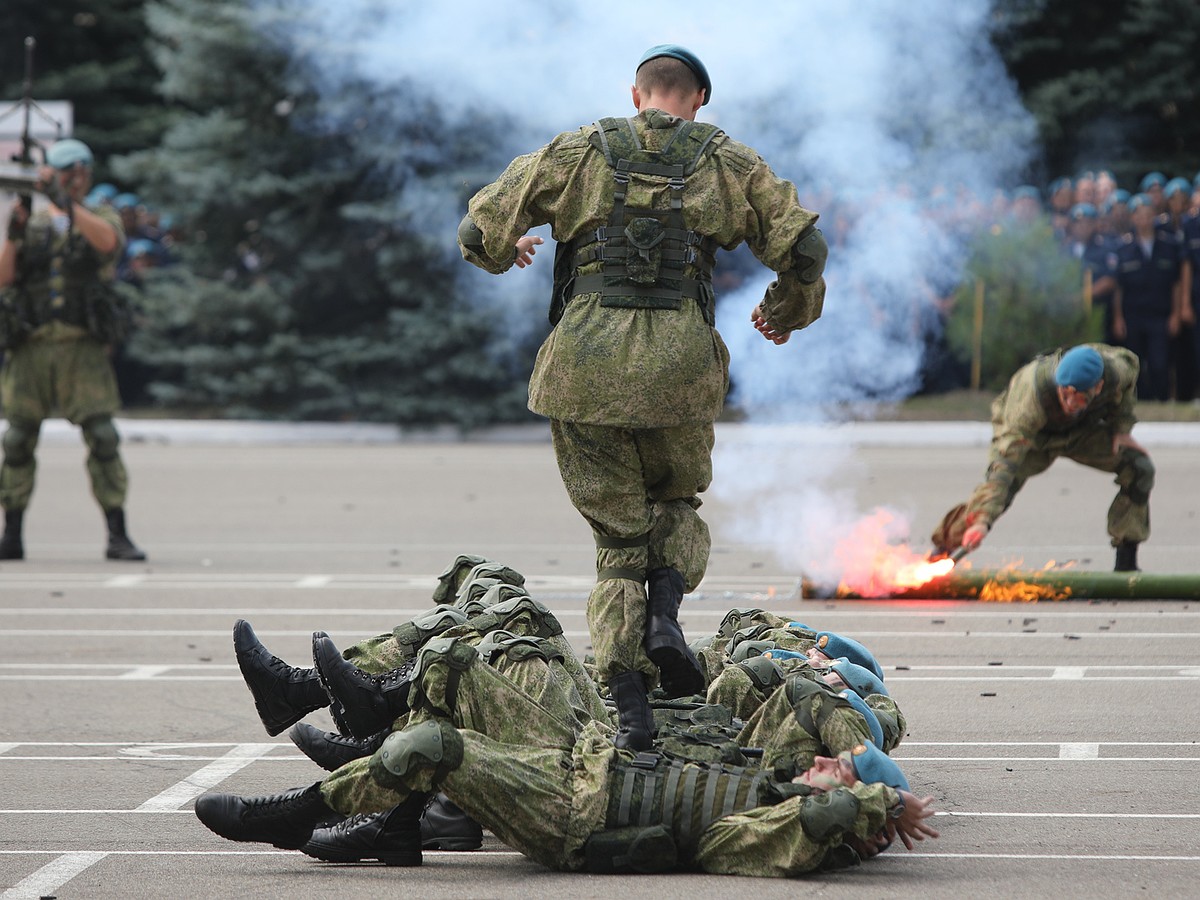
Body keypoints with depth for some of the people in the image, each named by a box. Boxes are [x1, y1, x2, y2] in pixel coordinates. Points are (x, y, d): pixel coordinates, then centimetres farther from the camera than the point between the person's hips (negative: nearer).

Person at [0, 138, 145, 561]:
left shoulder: (102, 219, 10)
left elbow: (107, 240, -16)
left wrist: (66, 202, -26)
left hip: (83, 348, -2)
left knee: (103, 439, -10)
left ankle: (118, 537, -8)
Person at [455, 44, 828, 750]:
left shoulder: (578, 153, 11)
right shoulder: (728, 163, 10)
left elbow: (480, 231, 9)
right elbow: (803, 247, 6)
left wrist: (508, 251, 33)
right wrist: (786, 315, 26)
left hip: (584, 363, 1)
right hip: (678, 364, -1)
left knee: (619, 535, 10)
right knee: (678, 503, 24)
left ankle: (630, 704, -4)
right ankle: (666, 616, -5)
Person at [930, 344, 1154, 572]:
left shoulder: (1116, 371, -34)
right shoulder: (1032, 397, -45)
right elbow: (1006, 458, -50)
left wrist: (1121, 429, -8)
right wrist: (982, 521, -58)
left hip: (1080, 429, 4)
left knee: (1139, 469, -11)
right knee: (1001, 488, -29)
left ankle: (1126, 562, 1)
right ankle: (942, 549, -8)